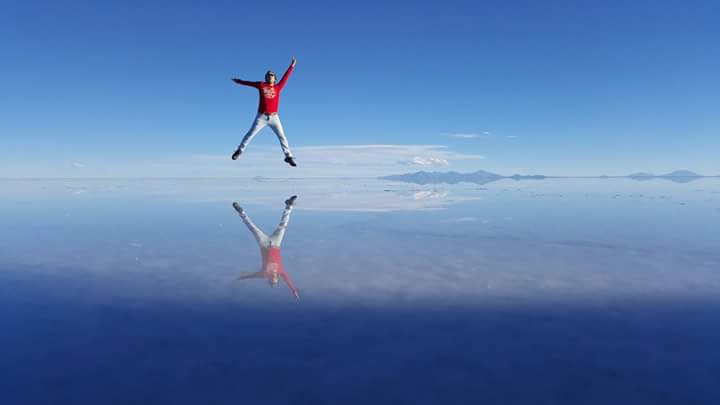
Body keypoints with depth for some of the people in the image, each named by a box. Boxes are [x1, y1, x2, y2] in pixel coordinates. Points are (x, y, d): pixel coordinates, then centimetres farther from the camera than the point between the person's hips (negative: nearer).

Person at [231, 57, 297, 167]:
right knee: (251, 134, 2)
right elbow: (248, 83, 21)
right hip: (261, 117, 0)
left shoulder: (278, 87, 8)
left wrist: (292, 66, 8)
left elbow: (285, 77, 9)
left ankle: (288, 156, -1)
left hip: (274, 117, 1)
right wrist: (238, 81, 33)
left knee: (282, 136, -5)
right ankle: (240, 150, 17)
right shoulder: (261, 85, 8)